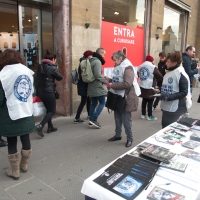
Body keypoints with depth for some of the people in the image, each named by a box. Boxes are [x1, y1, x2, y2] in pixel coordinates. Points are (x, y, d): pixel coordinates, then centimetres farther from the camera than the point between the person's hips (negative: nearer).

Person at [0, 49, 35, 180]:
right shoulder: (28, 72, 2)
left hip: (11, 116, -5)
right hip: (27, 113, 5)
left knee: (12, 143, 9)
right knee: (26, 139, 17)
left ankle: (15, 171, 21)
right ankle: (24, 165, 34)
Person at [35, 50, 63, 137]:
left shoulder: (40, 67, 8)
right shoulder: (52, 68, -13)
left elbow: (38, 78, 11)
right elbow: (60, 77, -2)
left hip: (40, 91, 8)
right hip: (48, 92, -7)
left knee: (48, 109, 20)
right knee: (52, 110, 3)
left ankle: (50, 127, 26)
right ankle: (40, 126, -12)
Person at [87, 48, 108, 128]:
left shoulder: (91, 61, 13)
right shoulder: (97, 62, -16)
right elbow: (98, 75, -24)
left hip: (91, 86, 9)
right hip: (98, 87, -9)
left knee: (93, 104, 14)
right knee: (102, 103, 3)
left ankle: (91, 121, 18)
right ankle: (94, 120, -3)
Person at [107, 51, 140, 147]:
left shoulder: (127, 68, -17)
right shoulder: (118, 67, 11)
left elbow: (127, 84, -28)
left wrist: (112, 85, -23)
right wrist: (110, 80, 3)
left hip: (126, 98, -9)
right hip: (117, 97, 9)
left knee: (126, 120, 0)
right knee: (117, 118, 17)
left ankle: (129, 138, 16)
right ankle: (118, 135, 32)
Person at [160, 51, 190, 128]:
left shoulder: (181, 74, -12)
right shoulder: (168, 73, 11)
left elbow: (184, 92, -14)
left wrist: (170, 96, -22)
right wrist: (162, 93, 7)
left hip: (176, 109, -7)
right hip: (166, 107, 8)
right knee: (165, 128, 15)